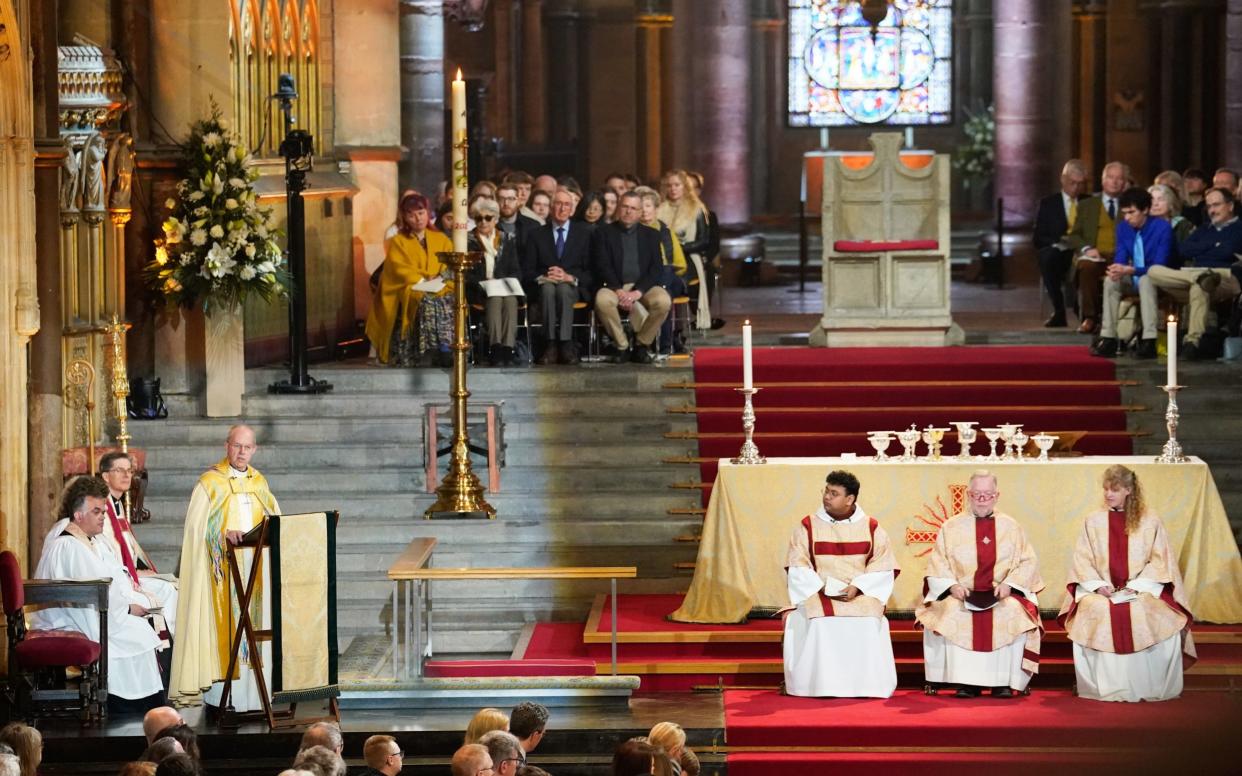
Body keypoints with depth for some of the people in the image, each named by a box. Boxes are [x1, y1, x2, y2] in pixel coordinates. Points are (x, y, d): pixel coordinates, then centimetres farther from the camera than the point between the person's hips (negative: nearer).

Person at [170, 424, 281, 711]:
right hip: (223, 567, -5)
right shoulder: (210, 482, -1)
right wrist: (224, 534, -24)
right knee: (224, 625, -9)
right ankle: (220, 696, -8)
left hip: (255, 567, 5)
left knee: (254, 624, 2)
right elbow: (197, 526, -9)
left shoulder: (259, 483, 15)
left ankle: (251, 693, 3)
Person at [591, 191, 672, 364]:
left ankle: (642, 345, -10)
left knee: (663, 301, -31)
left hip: (642, 286, 1)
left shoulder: (650, 235, 15)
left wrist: (637, 292, -14)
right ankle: (621, 347, -15)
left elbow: (656, 268, 4)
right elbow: (602, 266, -1)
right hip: (614, 286, -1)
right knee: (602, 301, -36)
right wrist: (619, 291, -18)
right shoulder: (603, 233, 10)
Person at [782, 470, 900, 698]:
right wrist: (822, 588, -14)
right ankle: (822, 685, -25)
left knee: (868, 626, -29)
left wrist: (857, 587, -13)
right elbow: (799, 567, 0)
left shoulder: (871, 527, 6)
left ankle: (865, 686, -19)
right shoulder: (807, 527, 5)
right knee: (820, 625, -31)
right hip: (818, 594, 0)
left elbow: (883, 566, 2)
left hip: (861, 596, 0)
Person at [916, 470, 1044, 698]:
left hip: (1003, 595, 0)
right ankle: (964, 681, -26)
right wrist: (952, 585, -13)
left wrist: (1008, 585, -11)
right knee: (951, 612, -33)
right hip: (961, 594, 0)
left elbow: (1028, 562, 7)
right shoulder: (951, 527, 12)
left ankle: (1004, 682, -25)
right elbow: (937, 565, 7)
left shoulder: (1011, 527, 13)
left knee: (1014, 612, -33)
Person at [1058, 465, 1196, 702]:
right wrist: (1098, 585, -10)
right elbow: (1082, 560, 7)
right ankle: (1106, 686, -28)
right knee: (1093, 611, -33)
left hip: (1142, 589, -1)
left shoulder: (1150, 522, 8)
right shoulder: (1093, 522, 12)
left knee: (1145, 612, -35)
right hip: (1102, 591, 1)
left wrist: (1136, 586, -12)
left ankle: (1150, 687, -23)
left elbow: (1159, 561, 2)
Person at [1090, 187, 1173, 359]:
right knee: (1110, 280, -22)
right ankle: (1108, 339, -24)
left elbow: (1159, 266, -23)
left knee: (1146, 280, -37)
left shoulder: (1162, 227, -18)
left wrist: (1130, 270, -35)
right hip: (1132, 280, 5)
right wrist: (1117, 269, -27)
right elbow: (1121, 257, -1)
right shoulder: (1123, 228, 0)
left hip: (1155, 281, -5)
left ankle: (1149, 341, -43)